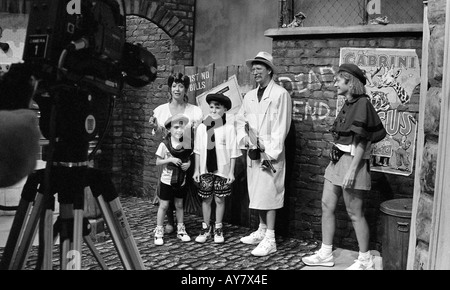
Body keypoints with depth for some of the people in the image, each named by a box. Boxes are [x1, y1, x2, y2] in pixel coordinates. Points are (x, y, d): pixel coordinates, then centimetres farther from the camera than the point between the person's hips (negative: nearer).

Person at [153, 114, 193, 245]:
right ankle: (159, 231, 15)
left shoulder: (186, 145, -2)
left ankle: (180, 230, 27)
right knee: (164, 205, 3)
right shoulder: (164, 144, -11)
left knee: (179, 205, 14)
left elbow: (188, 159, 10)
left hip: (181, 181, 3)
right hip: (167, 180, -3)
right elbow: (158, 162, -8)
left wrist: (188, 164, -12)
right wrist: (170, 159, -21)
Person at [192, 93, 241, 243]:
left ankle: (218, 229, 20)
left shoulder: (229, 127, -6)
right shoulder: (202, 127, 1)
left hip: (222, 170, -2)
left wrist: (231, 172, -4)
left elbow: (233, 152, -3)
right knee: (206, 199, 9)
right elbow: (197, 150, 7)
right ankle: (205, 228, 22)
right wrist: (196, 170, 6)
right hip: (205, 170, 2)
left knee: (219, 199, 6)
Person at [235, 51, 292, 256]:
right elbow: (240, 121, 17)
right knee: (256, 193, 13)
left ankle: (270, 240, -1)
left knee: (268, 194, -6)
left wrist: (270, 154, -17)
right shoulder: (249, 96, 14)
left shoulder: (280, 94, -8)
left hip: (271, 153, -7)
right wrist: (245, 139, -3)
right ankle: (262, 230, 26)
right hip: (253, 152, 7)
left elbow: (281, 127, -13)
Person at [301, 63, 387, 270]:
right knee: (327, 206, 10)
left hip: (352, 162, -9)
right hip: (337, 160, 9)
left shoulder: (362, 103, -14)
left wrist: (352, 170, -22)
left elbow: (361, 141, -19)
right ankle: (326, 254, 21)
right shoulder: (348, 104, 12)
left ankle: (365, 261, 13)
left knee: (355, 213, -1)